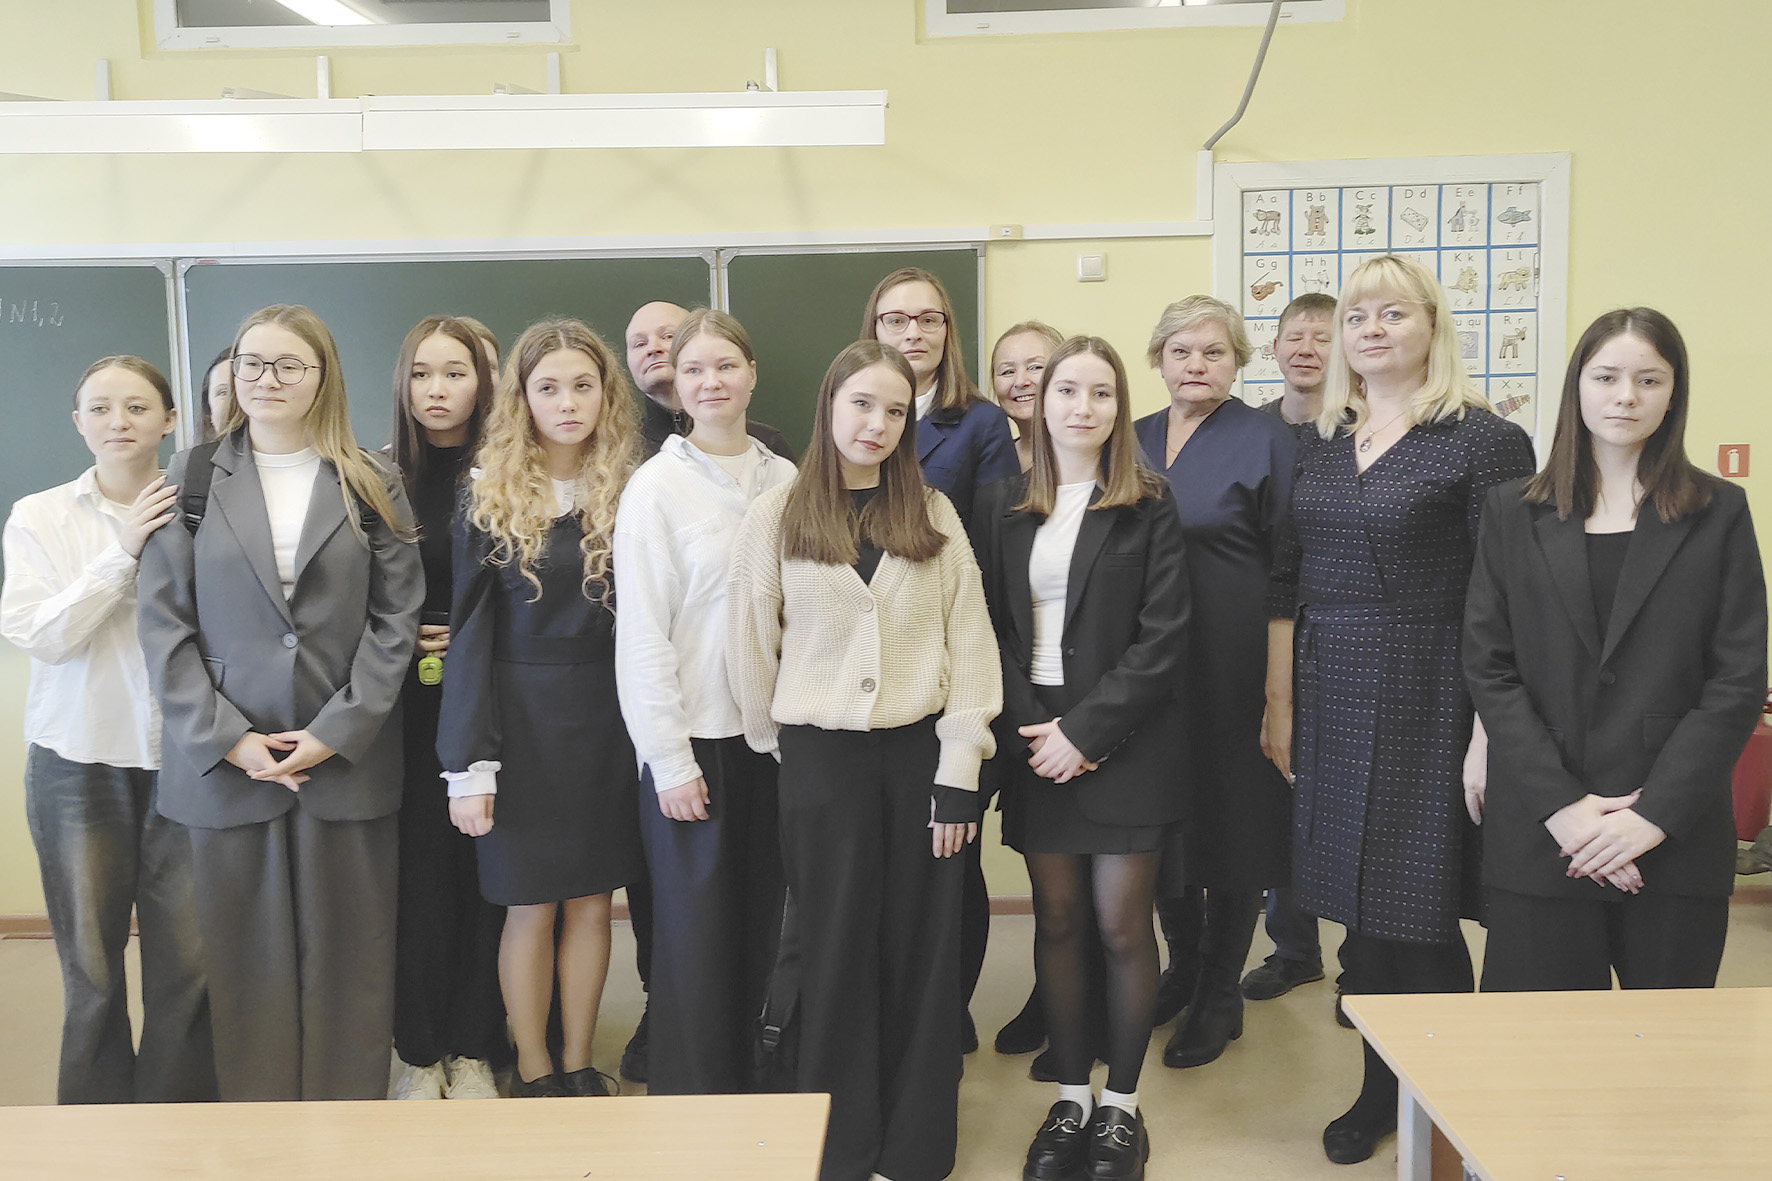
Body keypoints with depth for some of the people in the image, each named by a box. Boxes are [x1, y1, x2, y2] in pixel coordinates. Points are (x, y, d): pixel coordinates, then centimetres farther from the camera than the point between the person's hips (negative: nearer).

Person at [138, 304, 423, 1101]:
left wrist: (339, 731, -9)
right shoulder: (190, 480, 6)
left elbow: (397, 616, 0)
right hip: (224, 759, 1)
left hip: (348, 759, 0)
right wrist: (226, 737, -8)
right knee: (247, 954, 7)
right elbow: (164, 621, 1)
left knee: (347, 953, 6)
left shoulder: (371, 488, 5)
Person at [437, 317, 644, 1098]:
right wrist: (468, 765, -9)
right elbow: (470, 636, -4)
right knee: (530, 907, 5)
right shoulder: (488, 501, -2)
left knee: (592, 902, 9)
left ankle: (579, 1065, 25)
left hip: (606, 719, 2)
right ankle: (533, 1071, 23)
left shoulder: (628, 494, 3)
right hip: (523, 720, -2)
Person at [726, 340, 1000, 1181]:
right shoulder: (776, 517, 0)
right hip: (822, 756, -1)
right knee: (836, 948, 8)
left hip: (919, 749, 1)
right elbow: (751, 646, 3)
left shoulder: (934, 515, 4)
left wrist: (960, 770, -6)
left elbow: (969, 640, 0)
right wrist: (775, 745, 6)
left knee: (921, 948, 7)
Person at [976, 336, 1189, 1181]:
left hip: (1124, 742, -2)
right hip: (1034, 741, 3)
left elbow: (1161, 640, -7)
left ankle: (1121, 1105, 18)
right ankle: (1070, 1096, 22)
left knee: (1121, 926, 2)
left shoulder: (1149, 507, -1)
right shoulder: (1003, 504, 7)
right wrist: (1027, 728, -7)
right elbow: (991, 626, 6)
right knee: (1056, 920, 8)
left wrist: (1085, 730, -13)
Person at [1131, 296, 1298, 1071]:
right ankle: (1182, 967, 35)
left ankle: (1220, 996, 23)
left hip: (1232, 665, -5)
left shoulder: (1265, 441, -5)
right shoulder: (1133, 441, 9)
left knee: (1233, 812, 6)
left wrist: (1280, 680, -13)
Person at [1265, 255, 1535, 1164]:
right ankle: (1381, 1090, 30)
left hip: (1427, 704, -5)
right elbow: (1287, 584, 10)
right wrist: (1278, 706, 8)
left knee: (1420, 920, 2)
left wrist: (1488, 735, -14)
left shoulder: (1484, 440, -6)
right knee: (1361, 913, 12)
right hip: (1330, 704, 5)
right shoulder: (1321, 444, 10)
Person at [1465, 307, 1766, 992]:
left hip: (1677, 839, 0)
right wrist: (1561, 805, -10)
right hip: (1537, 832, 0)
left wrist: (1655, 815, -10)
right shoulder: (1514, 512, 7)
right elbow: (1487, 668, 1)